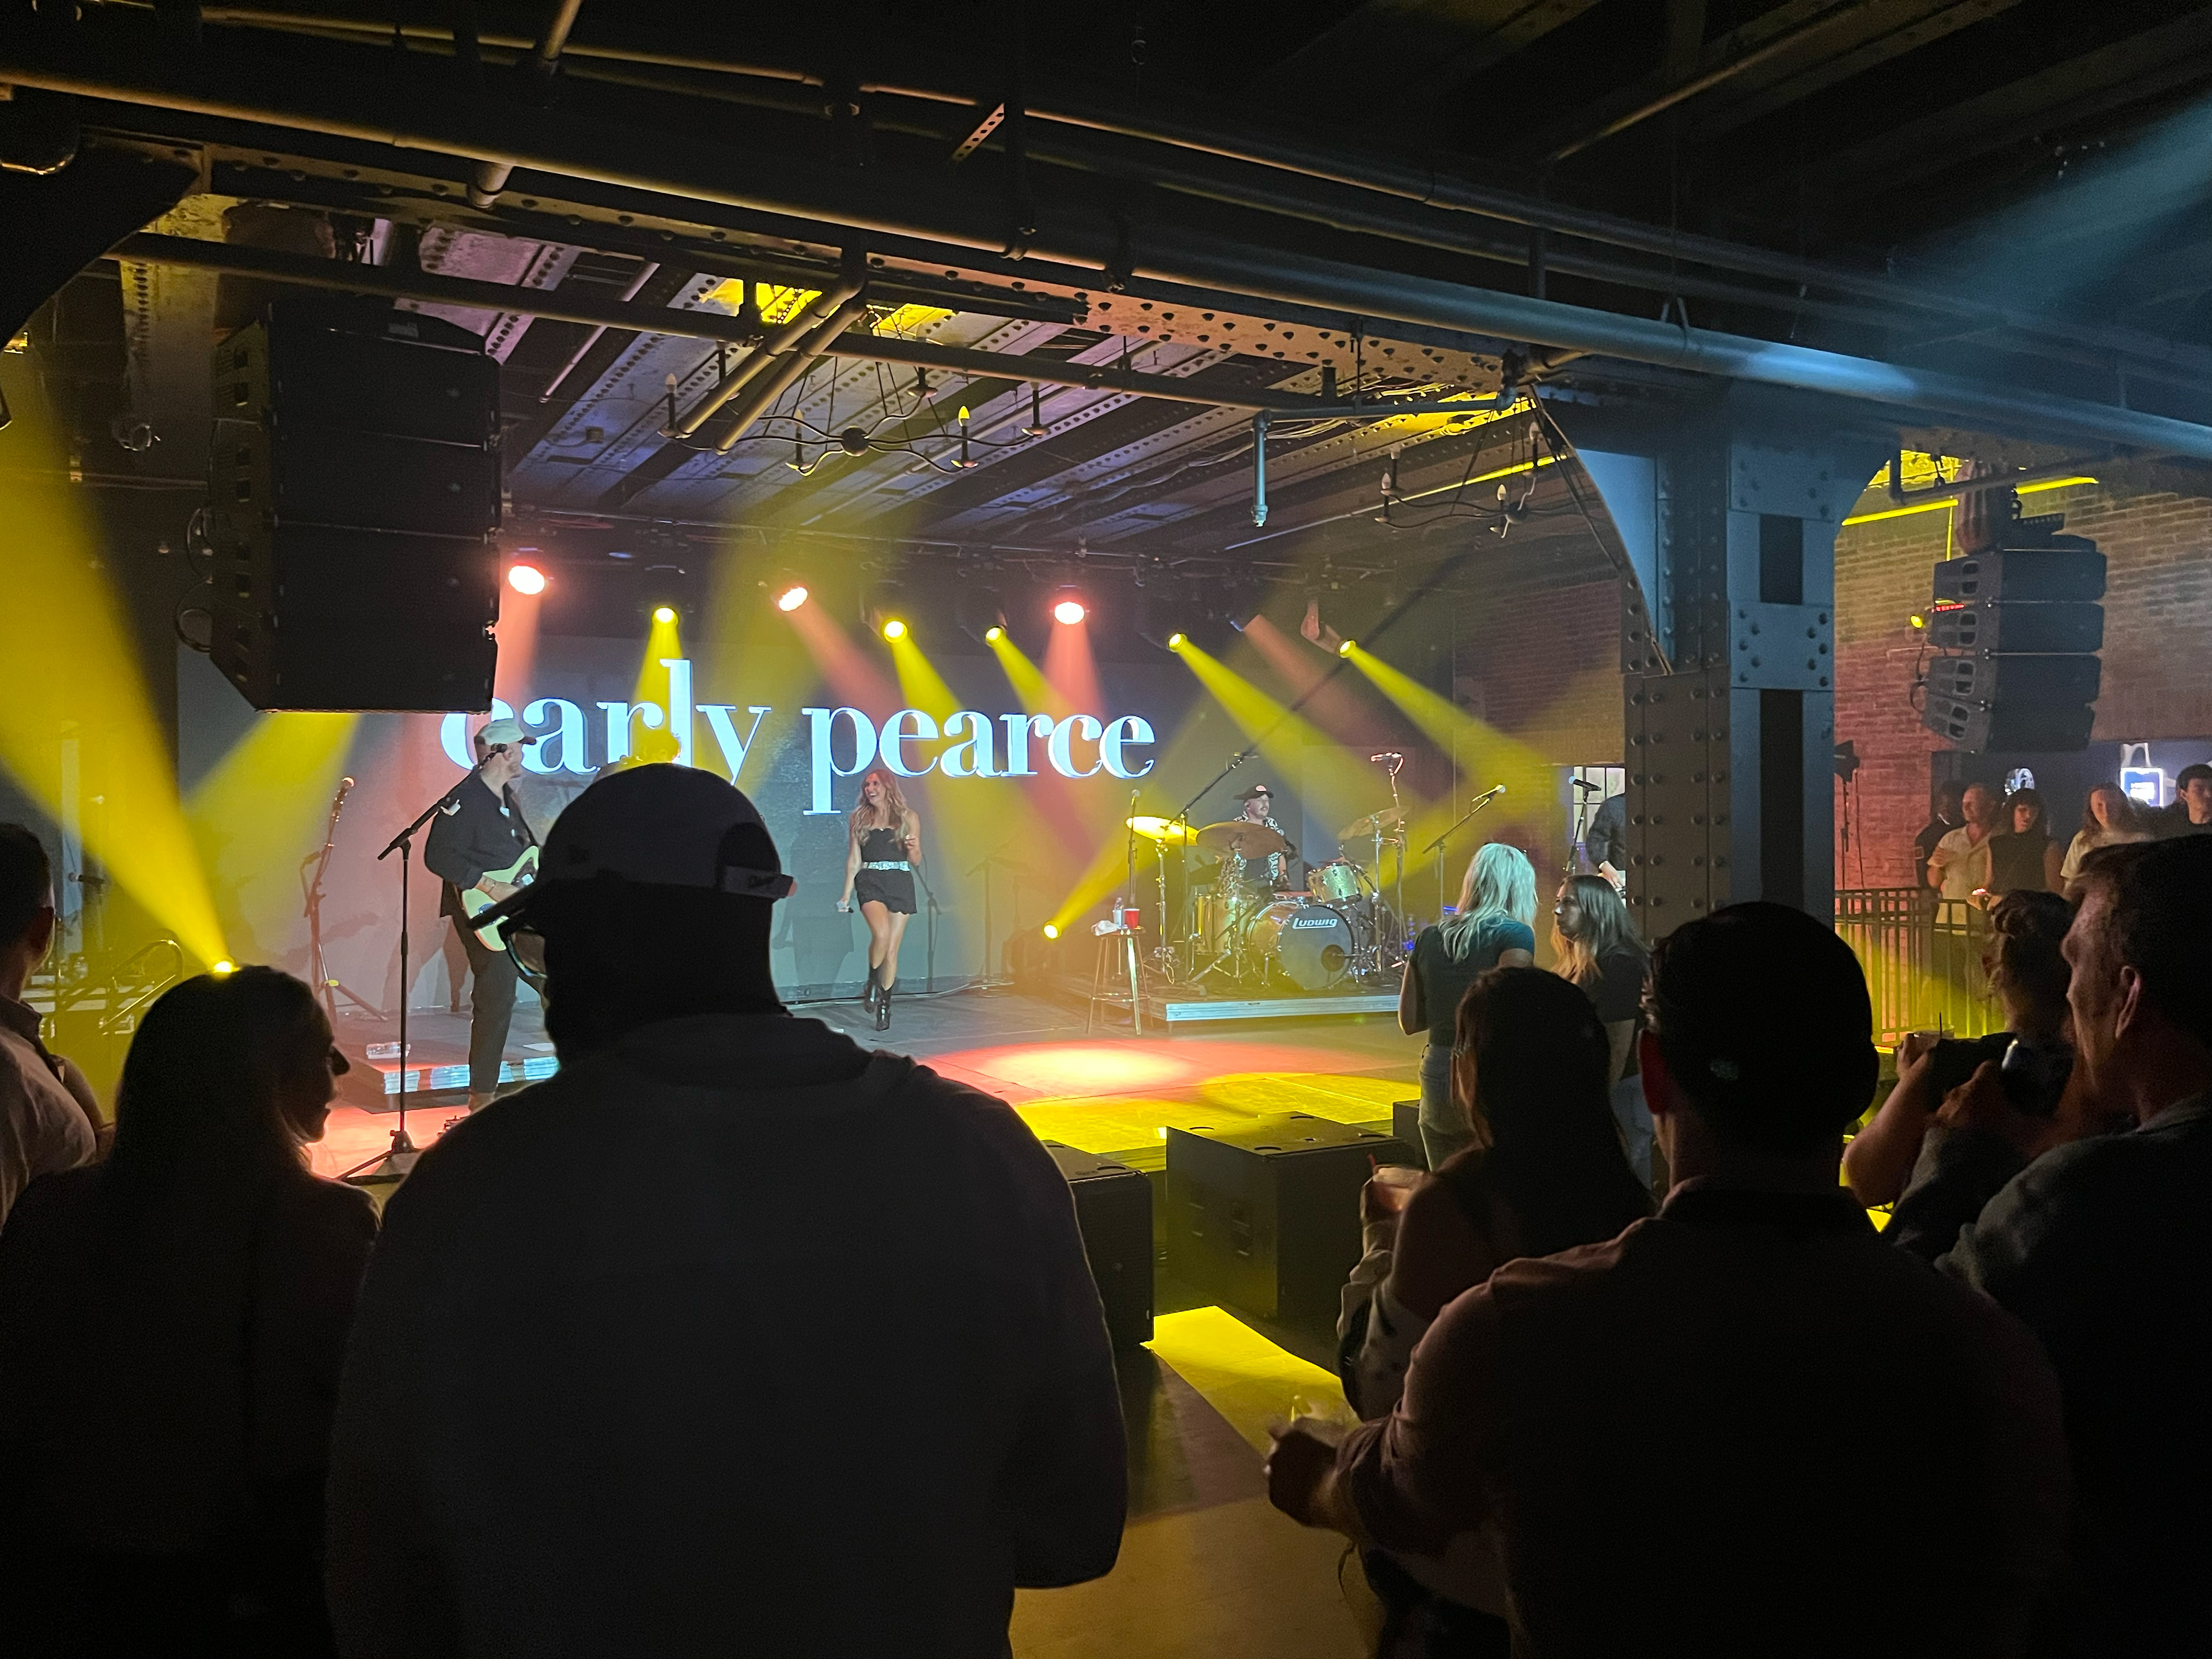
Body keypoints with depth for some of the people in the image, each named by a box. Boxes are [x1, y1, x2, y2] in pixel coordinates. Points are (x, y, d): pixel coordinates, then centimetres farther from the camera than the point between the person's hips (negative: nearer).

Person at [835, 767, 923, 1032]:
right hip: (870, 882, 0)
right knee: (881, 933, -25)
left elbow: (916, 861, 10)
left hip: (900, 883, 1)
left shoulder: (908, 818, 8)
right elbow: (853, 859, 12)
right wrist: (847, 893, 8)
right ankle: (872, 983, -1)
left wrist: (913, 848, -12)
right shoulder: (859, 819, 11)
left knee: (892, 949, 0)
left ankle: (885, 1004, 13)